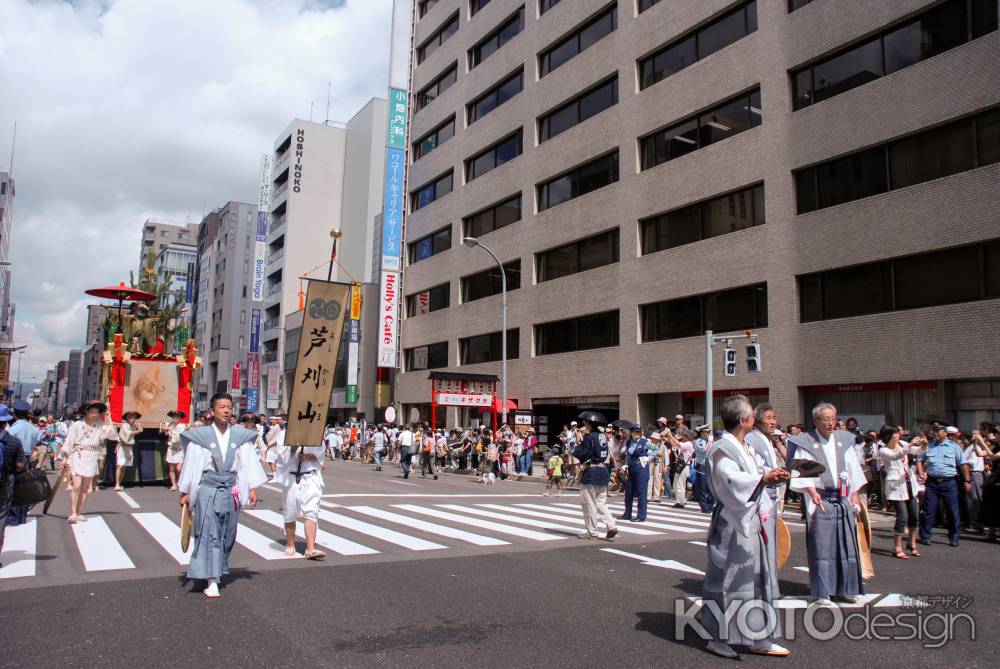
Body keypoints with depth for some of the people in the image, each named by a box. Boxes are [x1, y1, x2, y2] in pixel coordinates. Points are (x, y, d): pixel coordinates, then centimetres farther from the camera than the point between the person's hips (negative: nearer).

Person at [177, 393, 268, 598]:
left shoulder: (241, 436, 4)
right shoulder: (200, 436, -2)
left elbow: (248, 462, 5)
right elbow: (190, 464, 3)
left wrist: (252, 489, 1)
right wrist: (185, 493, 4)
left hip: (231, 490, 3)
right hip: (207, 489, -3)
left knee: (227, 534, 11)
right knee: (209, 534, -7)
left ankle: (218, 570, 32)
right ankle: (212, 581, -4)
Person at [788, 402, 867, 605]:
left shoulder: (844, 440, 9)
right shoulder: (806, 442, -3)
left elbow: (853, 469, 13)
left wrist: (854, 494, 8)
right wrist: (811, 490, -19)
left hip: (843, 500, 5)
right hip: (820, 500, -4)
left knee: (846, 544, 7)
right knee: (821, 545, -3)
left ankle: (843, 589, 19)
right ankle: (822, 592, 4)